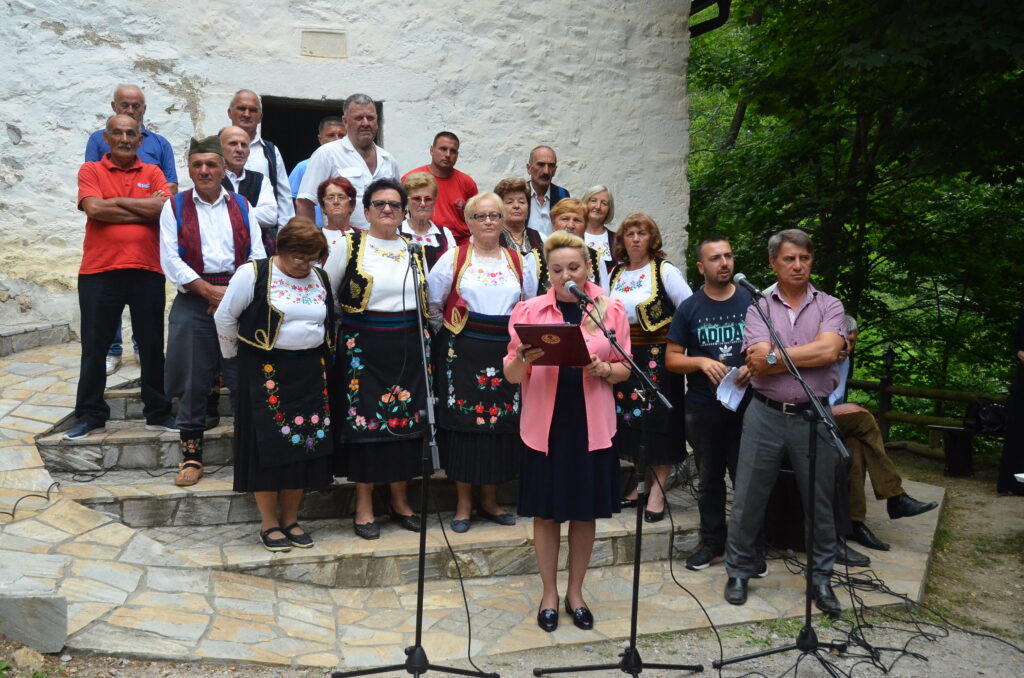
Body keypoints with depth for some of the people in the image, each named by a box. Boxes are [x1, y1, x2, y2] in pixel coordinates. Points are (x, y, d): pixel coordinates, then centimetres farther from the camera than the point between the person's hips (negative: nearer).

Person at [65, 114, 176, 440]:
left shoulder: (152, 173, 10)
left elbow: (165, 206, -8)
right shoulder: (91, 171, 5)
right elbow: (94, 208, -12)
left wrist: (118, 200, -7)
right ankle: (90, 416, 18)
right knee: (94, 347, 6)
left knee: (152, 346, 8)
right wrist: (145, 209, -9)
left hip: (147, 271, 1)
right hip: (99, 271, -1)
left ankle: (158, 413, 19)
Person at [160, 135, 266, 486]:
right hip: (192, 302, -1)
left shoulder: (242, 206, 13)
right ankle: (191, 455, 14)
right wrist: (210, 291, -10)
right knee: (193, 382, 3)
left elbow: (257, 255, 6)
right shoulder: (175, 207, 8)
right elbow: (170, 260, -1)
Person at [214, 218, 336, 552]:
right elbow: (224, 317, -1)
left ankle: (290, 519, 20)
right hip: (266, 371, -5)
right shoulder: (253, 274, -9)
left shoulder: (320, 279, 7)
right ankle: (268, 523, 12)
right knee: (269, 445, 0)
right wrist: (237, 354, 8)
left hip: (310, 372, 5)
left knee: (305, 444, 6)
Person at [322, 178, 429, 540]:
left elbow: (427, 299, 19)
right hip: (363, 345, -3)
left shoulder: (414, 248, 9)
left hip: (407, 347, 4)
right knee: (365, 420, -1)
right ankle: (364, 505, 13)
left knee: (406, 420, 7)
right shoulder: (349, 244, -2)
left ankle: (400, 500, 22)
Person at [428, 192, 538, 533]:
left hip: (505, 353, 3)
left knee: (501, 425, 4)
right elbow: (432, 302, 4)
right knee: (464, 423, -2)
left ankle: (490, 501, 20)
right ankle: (464, 504, 12)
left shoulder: (517, 261, 12)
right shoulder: (454, 257, 3)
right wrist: (453, 324, 0)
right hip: (463, 351, -2)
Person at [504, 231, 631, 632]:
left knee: (585, 511, 10)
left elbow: (625, 369, 6)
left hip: (592, 427, 1)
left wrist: (604, 369, -15)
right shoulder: (529, 310, 0)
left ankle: (575, 591, 28)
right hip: (545, 426, -1)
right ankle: (549, 594, 24)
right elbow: (512, 375, 0)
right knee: (546, 512, 7)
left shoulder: (611, 309, 3)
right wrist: (523, 358, -21)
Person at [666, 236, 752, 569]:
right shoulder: (689, 308, 2)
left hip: (745, 404, -1)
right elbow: (672, 358, 2)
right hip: (703, 408, 1)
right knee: (709, 479, 13)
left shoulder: (752, 301, 1)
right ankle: (712, 541, 27)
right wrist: (701, 362, -16)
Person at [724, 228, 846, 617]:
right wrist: (810, 355, -13)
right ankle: (740, 570, 23)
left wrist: (774, 356, -13)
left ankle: (820, 578, 26)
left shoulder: (829, 307, 4)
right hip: (765, 414, 0)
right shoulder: (759, 307, 2)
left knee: (820, 502, 10)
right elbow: (757, 364, -12)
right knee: (748, 498, 6)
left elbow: (828, 350, -16)